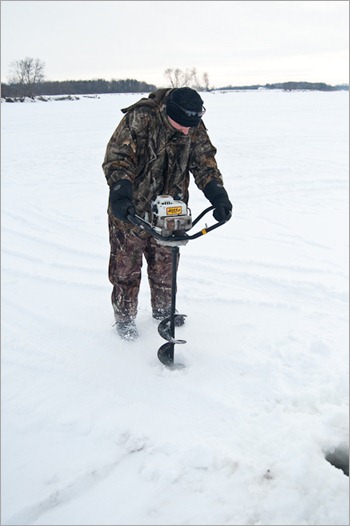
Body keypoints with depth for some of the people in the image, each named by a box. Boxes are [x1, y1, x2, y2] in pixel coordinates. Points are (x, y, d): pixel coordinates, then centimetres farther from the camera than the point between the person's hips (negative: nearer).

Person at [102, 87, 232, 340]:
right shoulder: (139, 119, -23)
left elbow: (205, 162, -6)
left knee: (165, 265, 16)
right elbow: (117, 157, -27)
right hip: (130, 210, -4)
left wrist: (218, 195, -21)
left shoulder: (195, 128, -7)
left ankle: (163, 309, 38)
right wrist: (120, 194, -42)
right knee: (126, 267, 7)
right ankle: (124, 318, 25)